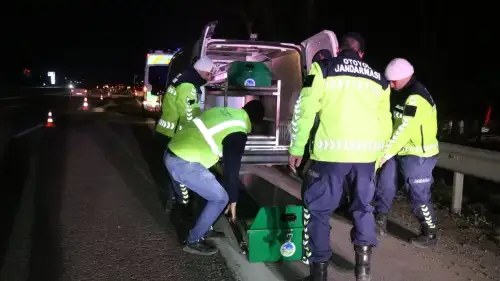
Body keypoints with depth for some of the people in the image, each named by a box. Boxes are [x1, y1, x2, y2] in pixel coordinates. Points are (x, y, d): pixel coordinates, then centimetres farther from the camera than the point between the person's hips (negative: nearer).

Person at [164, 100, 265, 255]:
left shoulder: (223, 111, 15)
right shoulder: (238, 133, -8)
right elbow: (232, 169, -3)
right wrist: (233, 201, 9)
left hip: (172, 154, 9)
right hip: (185, 164, -9)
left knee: (207, 188, 27)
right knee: (220, 198, 5)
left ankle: (202, 228, 37)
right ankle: (193, 241, 12)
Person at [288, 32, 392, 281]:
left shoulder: (323, 69, 5)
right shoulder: (378, 79, 18)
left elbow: (305, 110, -3)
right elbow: (385, 123, 19)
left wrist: (296, 149, 3)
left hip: (332, 151, -4)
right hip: (366, 153, 4)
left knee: (318, 210, 7)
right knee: (363, 207, 20)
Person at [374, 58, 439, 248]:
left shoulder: (417, 98, -22)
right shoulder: (404, 94, 10)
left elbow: (405, 129, -27)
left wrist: (386, 152, -26)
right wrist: (386, 150, 6)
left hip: (418, 155, -10)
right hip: (401, 152, 10)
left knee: (419, 196, 0)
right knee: (384, 185, 13)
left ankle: (429, 234, 15)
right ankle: (379, 222, 28)